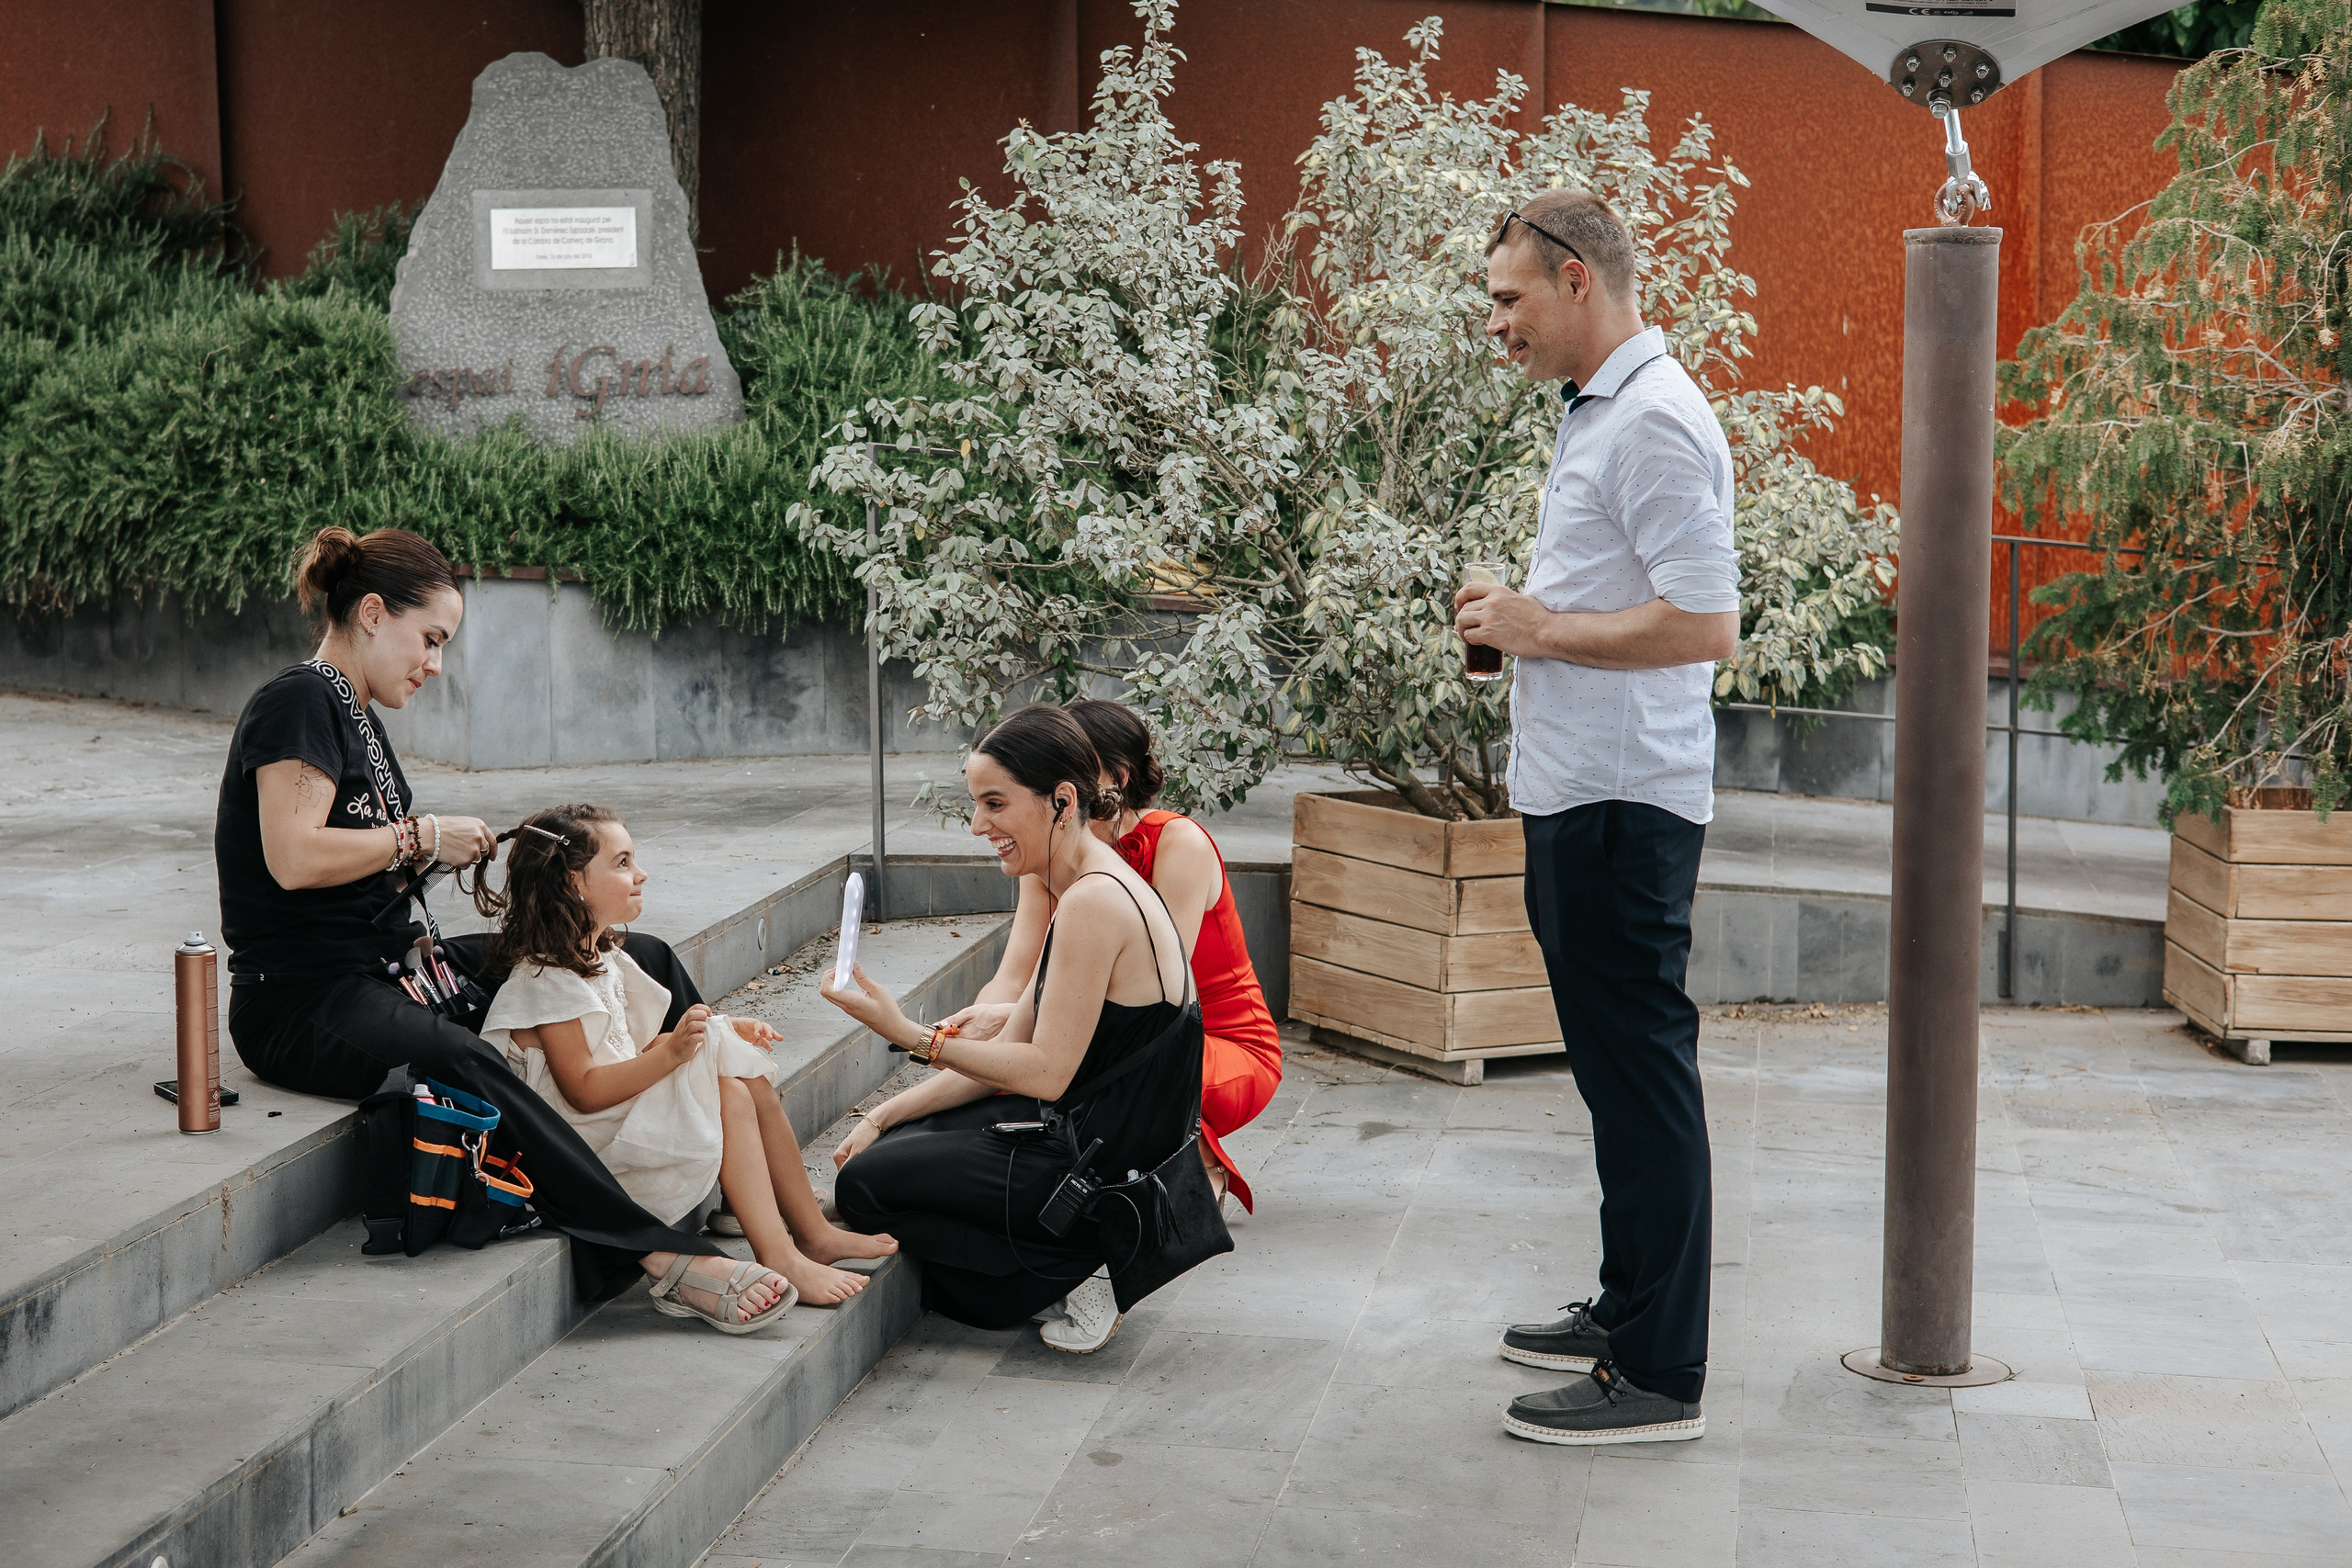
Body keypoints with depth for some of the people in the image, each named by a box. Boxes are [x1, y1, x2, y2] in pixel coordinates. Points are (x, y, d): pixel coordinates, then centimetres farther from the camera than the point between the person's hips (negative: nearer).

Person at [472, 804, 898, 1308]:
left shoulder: (600, 958, 14)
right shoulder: (546, 979, -19)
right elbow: (584, 1090, -25)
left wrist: (722, 1031, 3)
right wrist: (670, 1052, -33)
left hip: (628, 1107, 10)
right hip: (589, 1143, -10)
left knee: (751, 1082, -3)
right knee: (731, 1096, -23)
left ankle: (814, 1233, 0)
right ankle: (778, 1259, -27)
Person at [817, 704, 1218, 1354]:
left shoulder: (1093, 904, -23)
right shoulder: (1093, 888, 9)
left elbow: (1045, 1073, -22)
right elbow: (1013, 1050, 11)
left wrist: (907, 1034, -20)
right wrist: (885, 1116, 7)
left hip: (1110, 1173, -10)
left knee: (865, 1184, -2)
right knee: (890, 1144, 21)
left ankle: (1078, 1271, -3)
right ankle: (1088, 1261, 12)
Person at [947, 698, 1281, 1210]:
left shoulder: (1179, 844, -20)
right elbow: (1014, 979, -7)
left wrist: (1011, 1018, -36)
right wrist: (961, 1033, -31)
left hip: (1226, 1051, -6)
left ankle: (1197, 1165, -7)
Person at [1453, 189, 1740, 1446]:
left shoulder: (1653, 423, -17)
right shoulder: (1597, 412, 17)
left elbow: (1705, 622, -25)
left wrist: (1545, 631, -16)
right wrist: (1520, 615, 11)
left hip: (1623, 802, -11)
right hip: (1578, 791, 11)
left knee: (1642, 1074, -7)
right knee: (1617, 1066, 18)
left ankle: (1659, 1375, -2)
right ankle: (1629, 1309, 29)